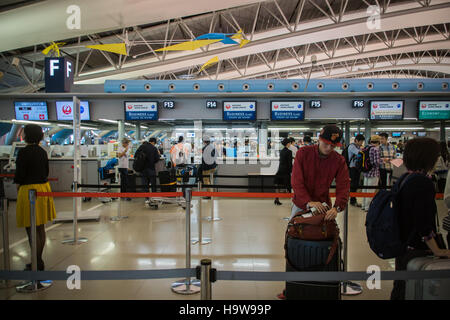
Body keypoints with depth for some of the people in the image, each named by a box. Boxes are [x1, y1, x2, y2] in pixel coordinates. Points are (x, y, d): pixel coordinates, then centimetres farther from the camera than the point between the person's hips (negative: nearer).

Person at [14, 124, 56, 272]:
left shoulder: (23, 152, -14)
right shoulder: (43, 152, 8)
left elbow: (19, 175, -13)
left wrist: (18, 188, 2)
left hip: (29, 190, -8)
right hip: (43, 188, 8)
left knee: (31, 229, 0)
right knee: (40, 228, 14)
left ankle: (37, 264, 6)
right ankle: (39, 261, 25)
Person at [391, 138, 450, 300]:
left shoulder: (403, 178, 5)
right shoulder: (424, 183, -21)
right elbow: (424, 224, -23)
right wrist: (437, 251, -14)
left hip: (402, 246, 8)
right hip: (415, 250, -8)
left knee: (399, 289, 19)